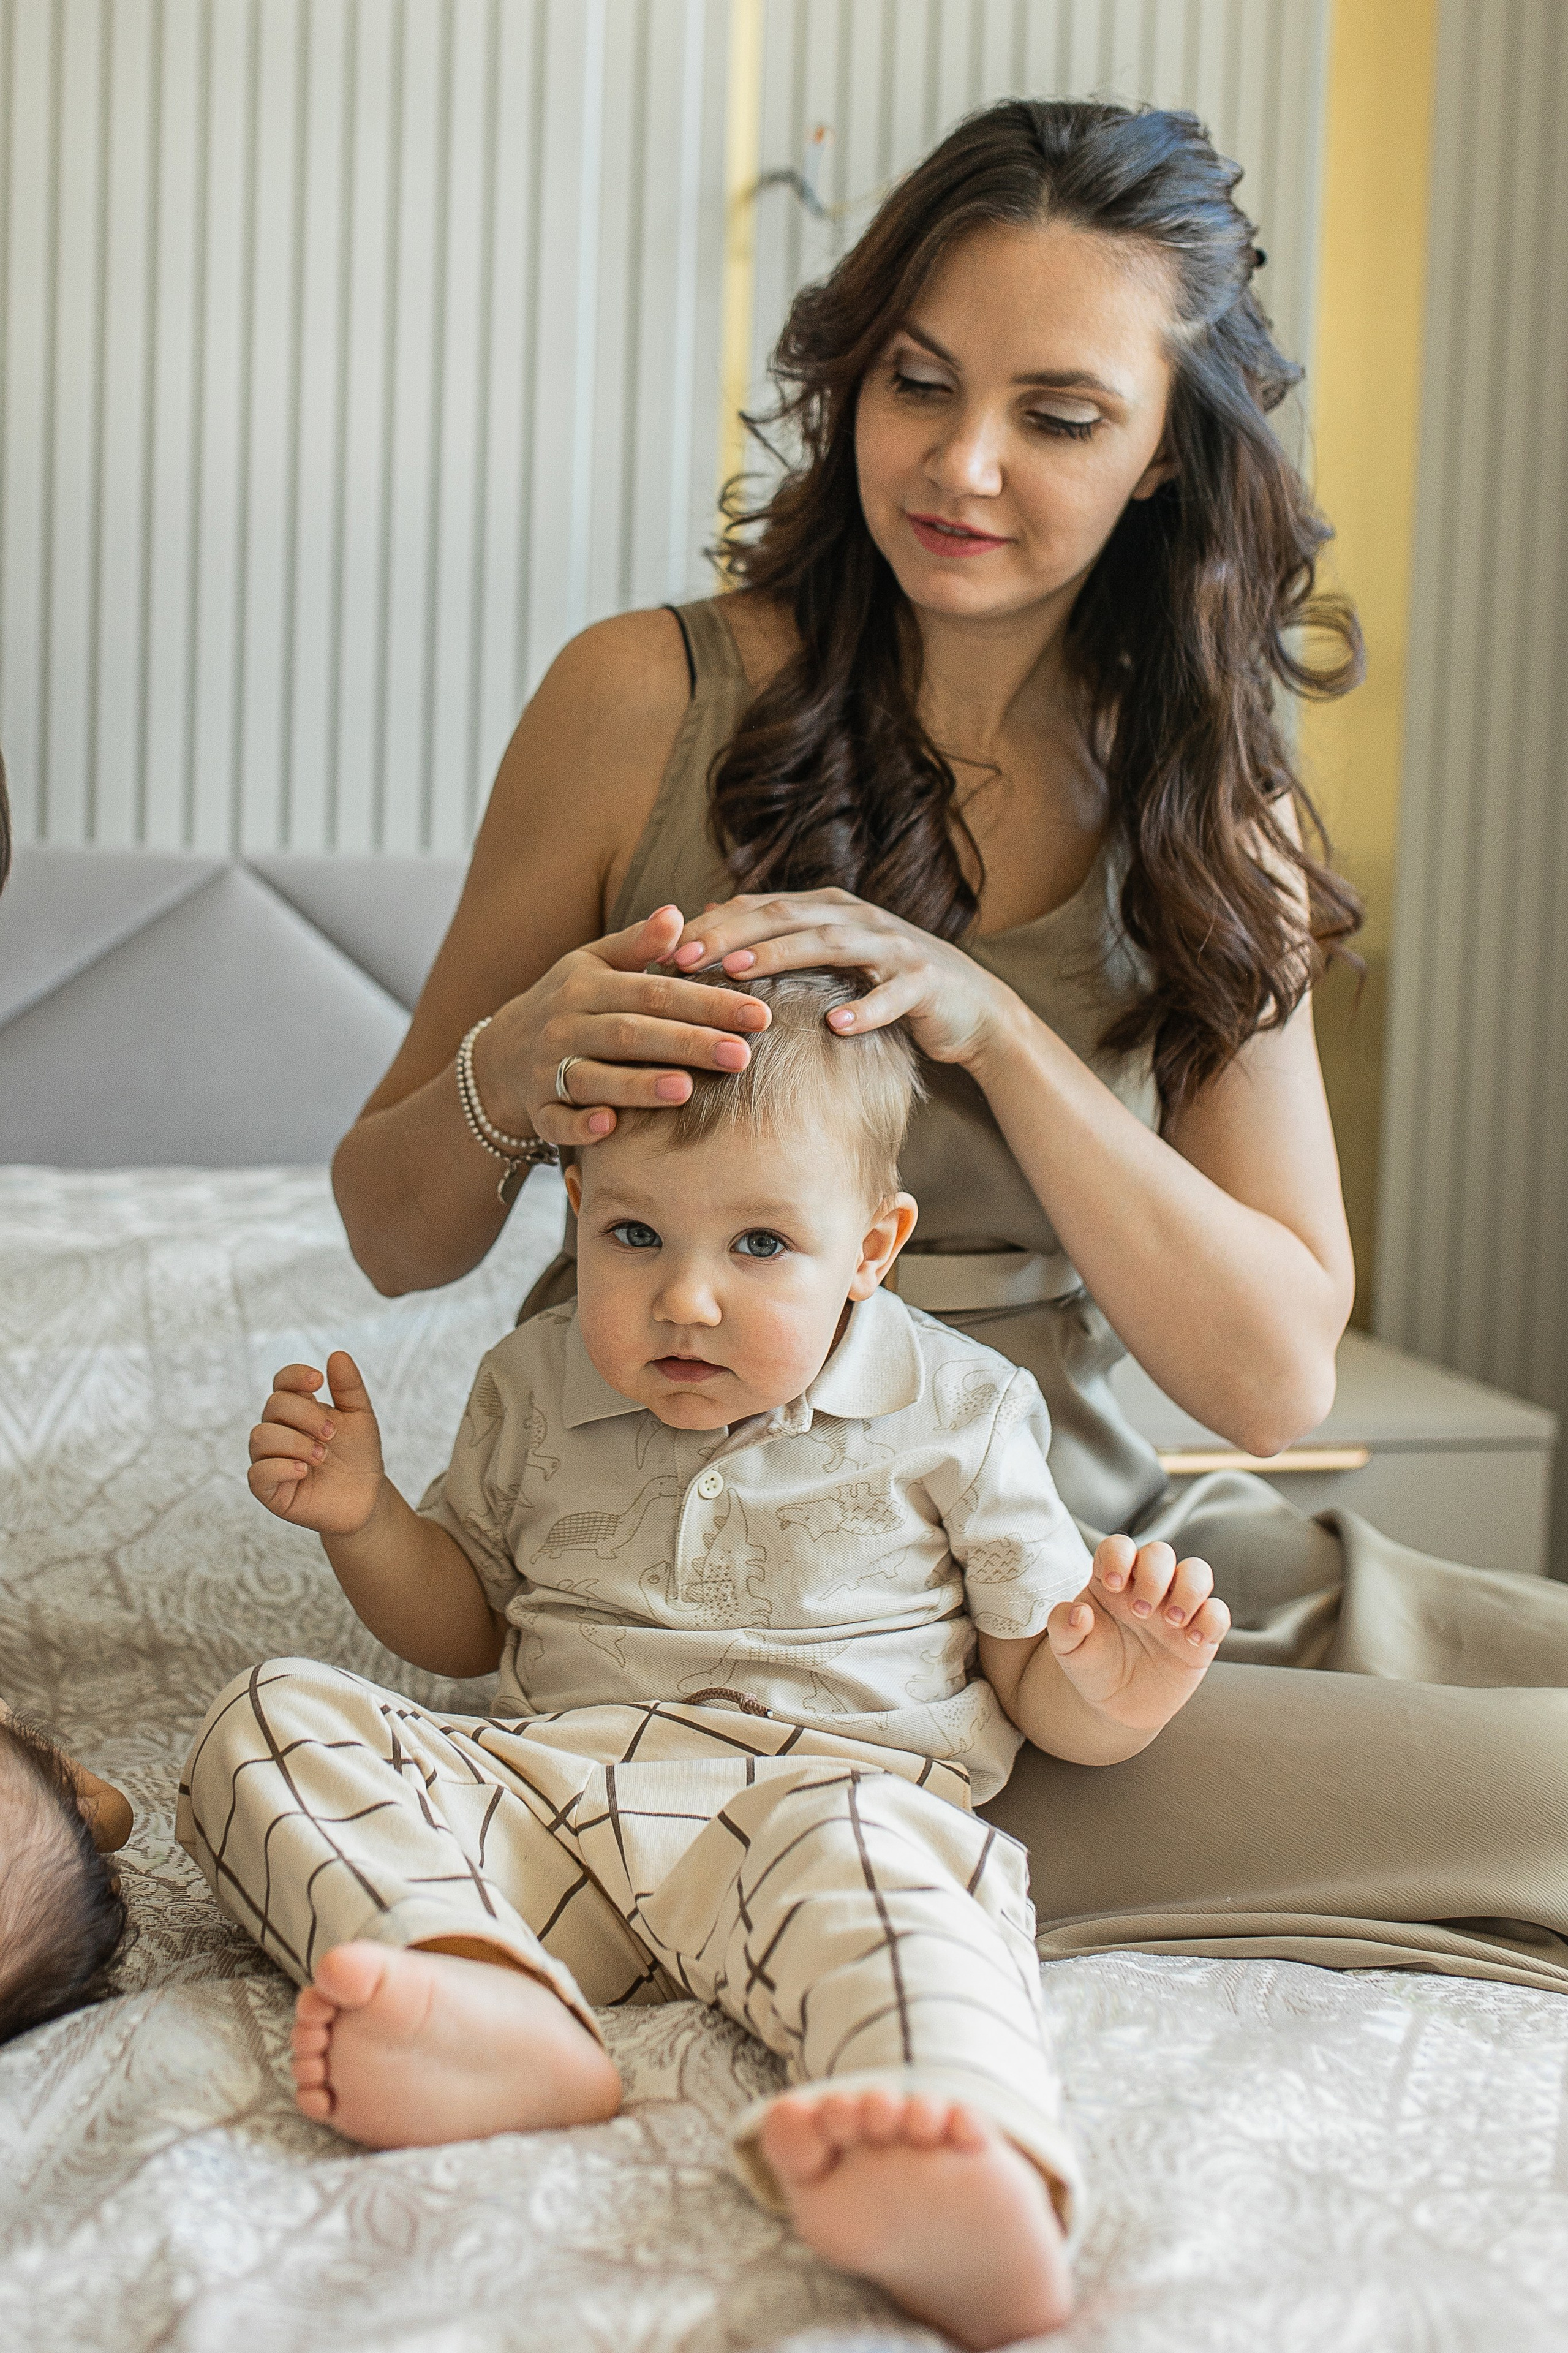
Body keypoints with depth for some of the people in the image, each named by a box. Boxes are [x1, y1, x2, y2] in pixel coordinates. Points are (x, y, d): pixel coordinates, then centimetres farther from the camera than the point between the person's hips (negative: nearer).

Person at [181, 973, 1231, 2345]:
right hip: (548, 1791, 4)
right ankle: (493, 1998, -41)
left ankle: (965, 2171, -70)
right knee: (267, 1725, -15)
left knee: (870, 1862, -40)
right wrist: (364, 1520, 8)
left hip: (836, 1788, -4)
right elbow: (465, 1627, 28)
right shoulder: (538, 1386, 15)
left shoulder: (956, 1412, 6)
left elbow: (1041, 1691, 8)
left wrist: (1110, 1696, -16)